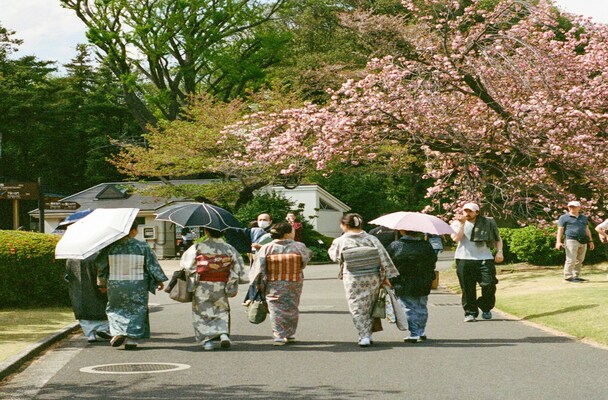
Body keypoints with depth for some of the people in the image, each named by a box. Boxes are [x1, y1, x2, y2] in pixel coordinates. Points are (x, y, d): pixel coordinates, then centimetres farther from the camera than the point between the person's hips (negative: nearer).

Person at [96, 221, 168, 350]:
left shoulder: (111, 247, -5)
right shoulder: (142, 247, -9)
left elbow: (101, 266, 4)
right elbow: (152, 265, -3)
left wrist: (102, 282, 20)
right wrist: (160, 280, 11)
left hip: (116, 286, 1)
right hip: (137, 286, -1)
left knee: (115, 310, 16)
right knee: (136, 310, 11)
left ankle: (118, 332, -4)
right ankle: (131, 338, 8)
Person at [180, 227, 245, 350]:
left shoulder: (198, 248, -9)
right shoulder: (229, 249, -3)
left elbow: (185, 263, -2)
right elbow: (239, 267, -2)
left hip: (202, 286, -2)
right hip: (220, 287, 2)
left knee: (202, 313, 10)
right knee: (222, 311, 17)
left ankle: (207, 340, 3)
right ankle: (224, 333, -5)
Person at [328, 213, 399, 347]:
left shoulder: (340, 241, -7)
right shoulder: (371, 239, -2)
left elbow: (334, 255, 10)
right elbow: (384, 257, -5)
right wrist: (386, 276, 0)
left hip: (353, 279, -3)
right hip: (373, 278, 3)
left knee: (357, 309, 6)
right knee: (369, 308, 16)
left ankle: (364, 336, -4)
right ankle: (367, 334, 20)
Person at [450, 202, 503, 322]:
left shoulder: (487, 223, 9)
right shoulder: (457, 224, 8)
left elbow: (498, 238, 17)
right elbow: (456, 238, -9)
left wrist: (499, 251, 2)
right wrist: (462, 224, -10)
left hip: (485, 259, 0)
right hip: (464, 260, 0)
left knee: (489, 284, -7)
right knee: (467, 288, -3)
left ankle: (486, 308, 16)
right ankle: (470, 312, 7)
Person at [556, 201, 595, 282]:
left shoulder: (583, 218, 21)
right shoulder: (564, 218, 5)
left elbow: (587, 230, 24)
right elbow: (560, 230, -1)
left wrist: (591, 241, 18)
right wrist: (558, 242, -11)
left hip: (583, 242, 6)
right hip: (571, 241, -6)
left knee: (579, 260, 6)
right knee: (571, 259, -11)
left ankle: (576, 276, 13)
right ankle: (568, 277, -8)